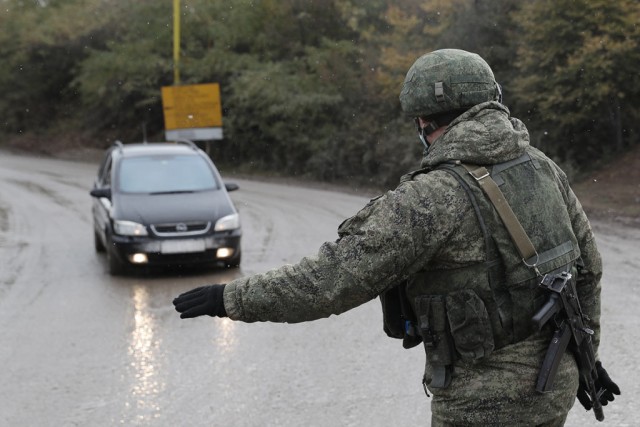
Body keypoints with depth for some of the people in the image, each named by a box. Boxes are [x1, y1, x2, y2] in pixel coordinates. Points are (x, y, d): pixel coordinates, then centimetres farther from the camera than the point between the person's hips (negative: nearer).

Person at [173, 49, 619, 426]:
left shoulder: (432, 198, -21)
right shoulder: (543, 167, 2)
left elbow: (332, 278, -21)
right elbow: (585, 264, 12)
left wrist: (233, 298, -11)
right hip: (552, 388, 7)